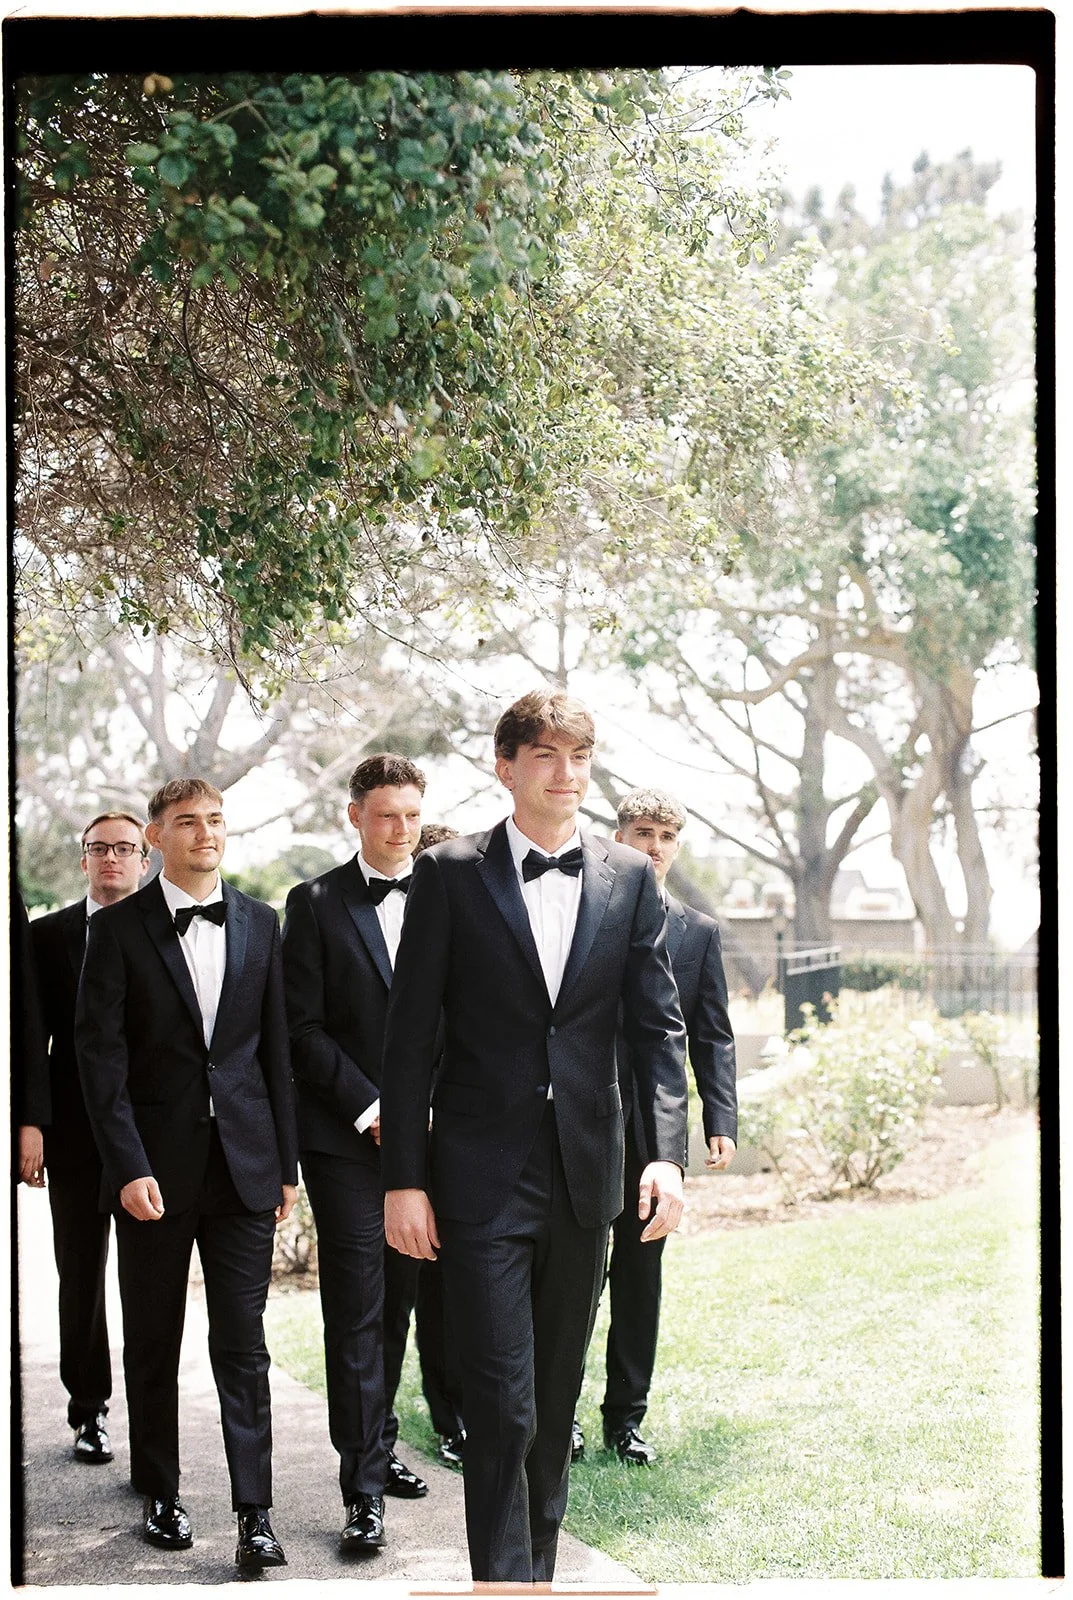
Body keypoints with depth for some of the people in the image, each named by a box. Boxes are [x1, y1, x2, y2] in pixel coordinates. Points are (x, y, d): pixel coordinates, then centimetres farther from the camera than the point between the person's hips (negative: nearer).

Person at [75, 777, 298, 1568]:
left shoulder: (260, 923, 6)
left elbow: (278, 1046, 7)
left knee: (243, 1342, 1)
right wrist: (129, 1167, -14)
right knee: (153, 1340, 11)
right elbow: (101, 1056, -6)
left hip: (243, 1160, 1)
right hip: (155, 1165, -1)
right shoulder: (119, 928, -2)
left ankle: (255, 1511, 4)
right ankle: (160, 1493, 26)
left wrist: (288, 1161, 4)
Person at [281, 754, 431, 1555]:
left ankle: (379, 1442, 28)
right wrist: (370, 1106, -11)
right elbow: (304, 1028, -5)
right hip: (346, 1136, -3)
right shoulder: (317, 903, -1)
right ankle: (363, 1487, 1)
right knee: (356, 1309, -3)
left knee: (398, 1300, 12)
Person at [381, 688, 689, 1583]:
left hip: (586, 1173, 3)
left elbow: (659, 1027, 4)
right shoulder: (451, 874, -3)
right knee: (501, 1401, -5)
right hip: (483, 1176, -3)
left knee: (557, 1392, 15)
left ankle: (538, 1567, 30)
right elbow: (411, 1036, -3)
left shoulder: (629, 879, 5)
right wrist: (404, 1178, -7)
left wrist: (668, 1153, -9)